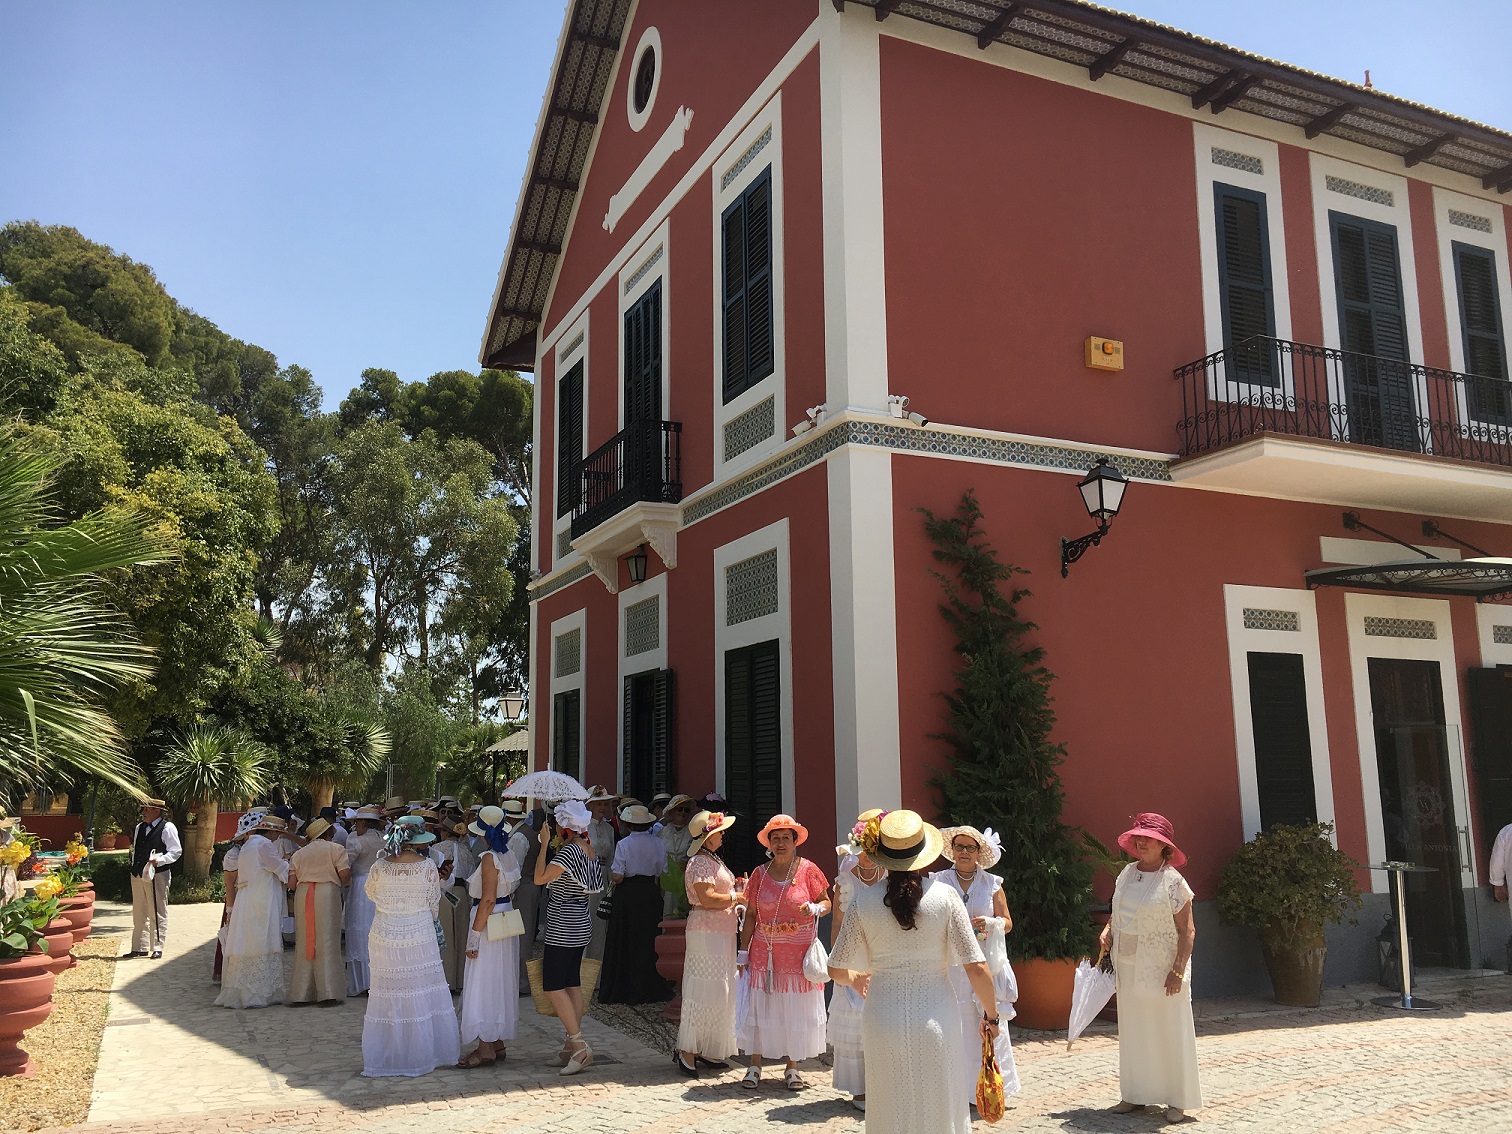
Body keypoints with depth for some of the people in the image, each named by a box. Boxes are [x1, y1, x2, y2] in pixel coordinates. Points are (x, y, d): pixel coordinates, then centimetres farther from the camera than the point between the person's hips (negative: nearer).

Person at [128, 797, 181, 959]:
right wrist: (134, 867, 14)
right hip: (138, 875, 8)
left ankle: (157, 947, 2)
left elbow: (176, 851, -10)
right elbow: (135, 849, 24)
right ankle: (140, 947, 21)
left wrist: (159, 859, -23)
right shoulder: (139, 828, 16)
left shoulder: (167, 828, -7)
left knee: (157, 913, -3)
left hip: (157, 875, -8)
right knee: (139, 914, 13)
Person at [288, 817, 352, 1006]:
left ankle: (301, 994, 11)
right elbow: (344, 875, -6)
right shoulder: (336, 848, 5)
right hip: (327, 894, -4)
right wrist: (338, 882, 16)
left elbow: (291, 882, 8)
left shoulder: (299, 853, 17)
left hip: (302, 896, 4)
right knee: (327, 942, -1)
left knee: (304, 943, 10)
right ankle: (328, 993, -4)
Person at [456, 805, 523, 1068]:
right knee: (499, 985, 15)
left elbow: (488, 900, -22)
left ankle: (486, 1049, 3)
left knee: (482, 983, -2)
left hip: (489, 922, -9)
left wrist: (474, 937, -19)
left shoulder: (490, 858, -19)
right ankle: (498, 1043, 23)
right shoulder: (509, 855, 7)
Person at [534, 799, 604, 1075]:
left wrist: (544, 843, -16)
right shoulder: (587, 847, 8)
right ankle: (572, 1045, 15)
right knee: (572, 983, 12)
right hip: (579, 924, 10)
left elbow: (540, 878, -22)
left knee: (553, 985, -6)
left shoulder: (570, 850, -20)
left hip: (563, 927, -10)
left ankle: (579, 1045, -9)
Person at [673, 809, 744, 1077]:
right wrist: (736, 897, -11)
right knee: (705, 991, -8)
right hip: (706, 932, -10)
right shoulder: (700, 863, -15)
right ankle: (686, 1050, -1)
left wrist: (737, 890, 9)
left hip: (722, 932, 10)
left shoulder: (714, 860, 17)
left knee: (720, 992, 12)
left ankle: (706, 1050, 20)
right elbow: (707, 899, -23)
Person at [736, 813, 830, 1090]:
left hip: (798, 951, -1)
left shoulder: (808, 870, -2)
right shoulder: (760, 874, 4)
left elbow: (826, 903, 4)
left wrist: (814, 909, -19)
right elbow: (750, 915, 7)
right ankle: (755, 1066, 12)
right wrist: (743, 952, 5)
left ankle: (792, 1068, 16)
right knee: (760, 1006, 1)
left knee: (796, 1009, 4)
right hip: (764, 951, 2)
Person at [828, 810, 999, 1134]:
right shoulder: (945, 896, -9)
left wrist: (854, 978, 25)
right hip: (937, 1019, -1)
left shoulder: (863, 902, -6)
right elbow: (977, 969, -9)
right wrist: (990, 1016, 7)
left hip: (884, 1019, 1)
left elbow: (836, 970, 2)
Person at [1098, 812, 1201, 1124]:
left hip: (1161, 971, -6)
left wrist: (1178, 970, -20)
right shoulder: (1127, 873, 6)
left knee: (1170, 1034, 2)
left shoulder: (1173, 882, -12)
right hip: (1128, 970, 6)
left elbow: (1187, 931, -13)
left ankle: (1177, 1100, 13)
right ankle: (1135, 1095, 23)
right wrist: (1108, 929, 1)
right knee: (1133, 1034, 12)